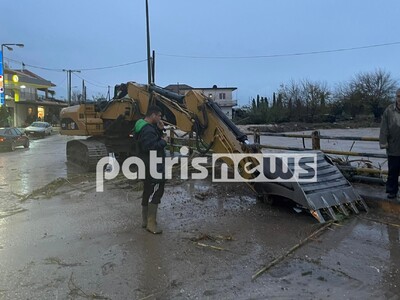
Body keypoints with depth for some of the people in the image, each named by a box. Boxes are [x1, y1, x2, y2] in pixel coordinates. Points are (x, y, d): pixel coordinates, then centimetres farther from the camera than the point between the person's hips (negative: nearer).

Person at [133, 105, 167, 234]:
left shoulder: (147, 126, 13)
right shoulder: (148, 130, -22)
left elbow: (154, 140, 16)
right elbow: (149, 146, -32)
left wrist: (160, 130, 2)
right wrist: (163, 142, -18)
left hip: (149, 166, 11)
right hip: (153, 166, -11)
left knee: (148, 192, 16)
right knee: (156, 192, -7)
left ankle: (146, 220, 26)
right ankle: (151, 223, -2)